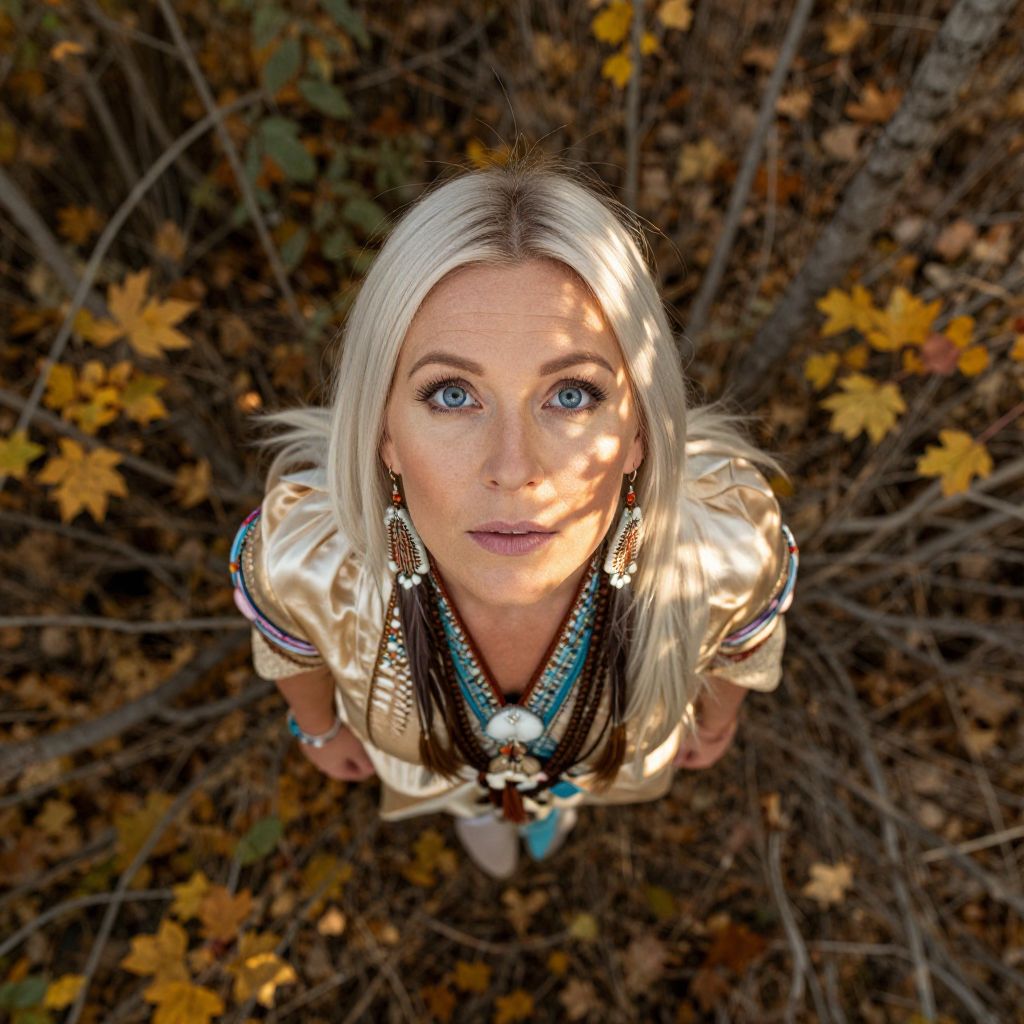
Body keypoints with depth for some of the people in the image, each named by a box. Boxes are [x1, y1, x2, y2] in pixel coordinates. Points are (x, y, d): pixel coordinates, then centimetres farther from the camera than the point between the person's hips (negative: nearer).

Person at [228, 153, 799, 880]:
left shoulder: (727, 538, -43)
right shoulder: (304, 552, -43)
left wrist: (719, 712, 5)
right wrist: (320, 723, 4)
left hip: (619, 750, 1)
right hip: (430, 754, 0)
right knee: (453, 783, 37)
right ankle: (469, 795, 76)